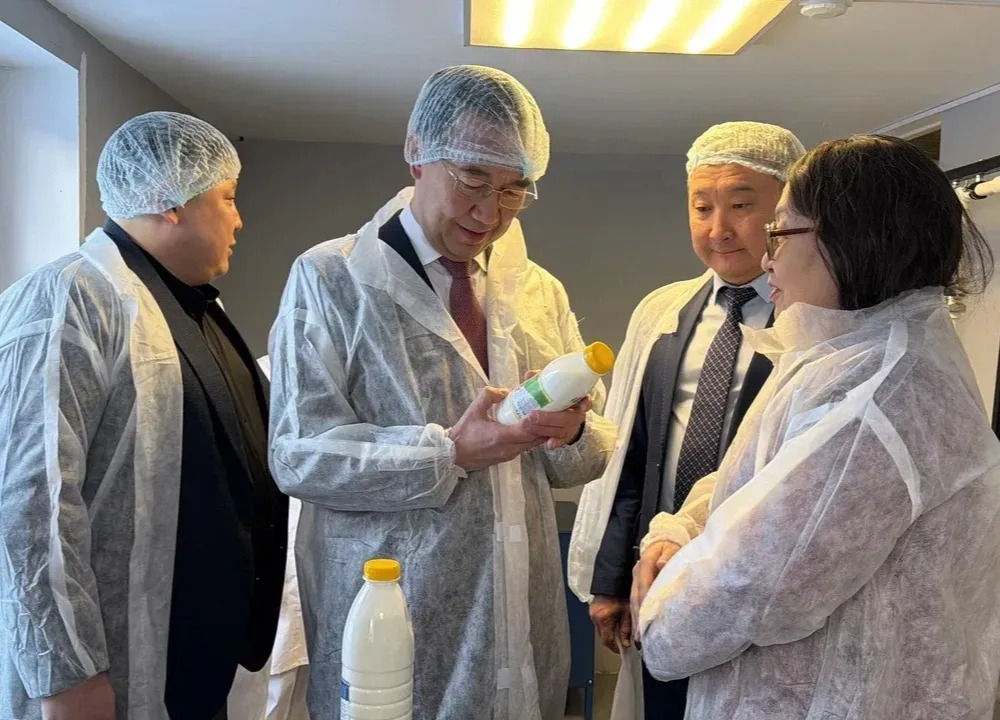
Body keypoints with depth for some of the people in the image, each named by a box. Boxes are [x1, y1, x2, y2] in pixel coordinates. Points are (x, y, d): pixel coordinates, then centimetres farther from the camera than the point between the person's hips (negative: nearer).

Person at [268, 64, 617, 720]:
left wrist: (572, 433, -12)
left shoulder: (541, 291, 8)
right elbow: (298, 455, -13)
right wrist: (450, 451, -22)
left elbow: (591, 456, 10)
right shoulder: (329, 278, -6)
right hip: (389, 627, -4)